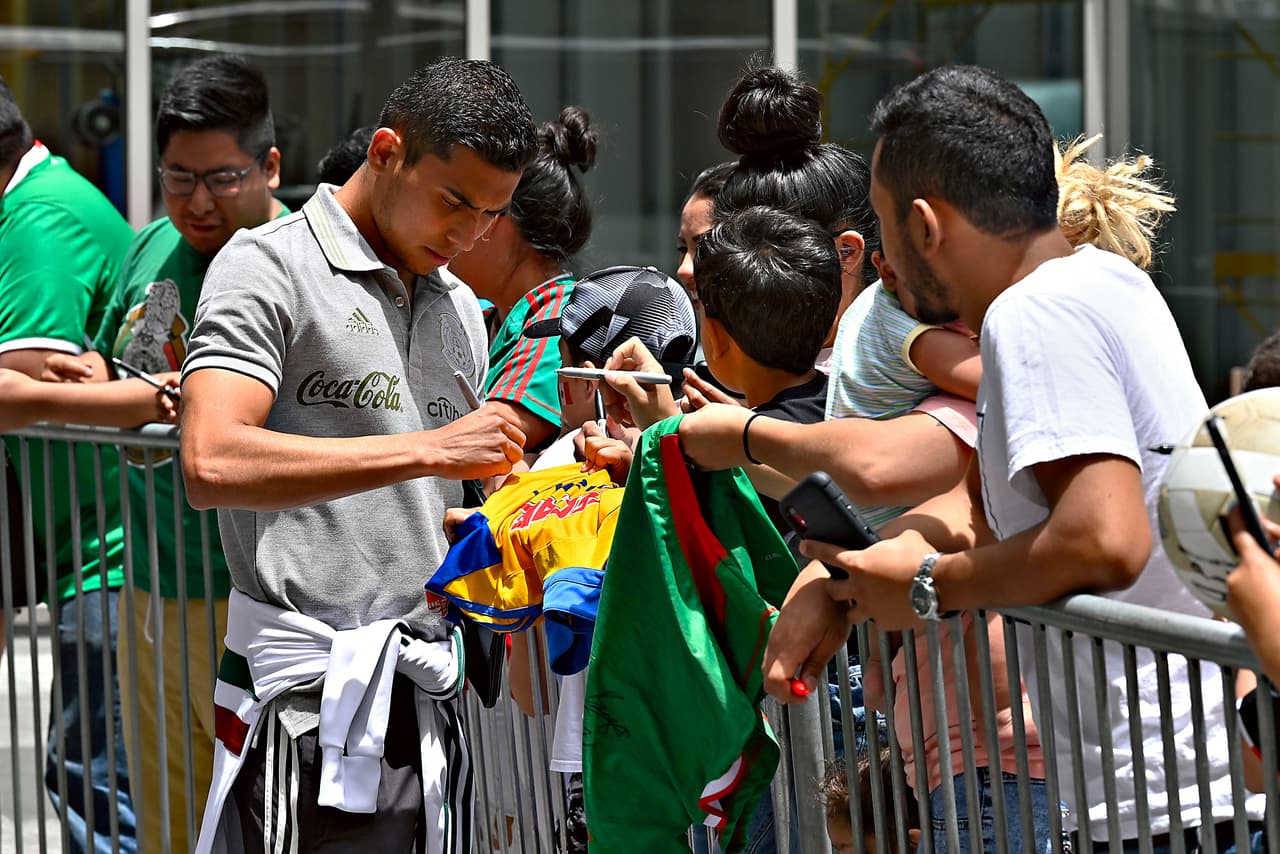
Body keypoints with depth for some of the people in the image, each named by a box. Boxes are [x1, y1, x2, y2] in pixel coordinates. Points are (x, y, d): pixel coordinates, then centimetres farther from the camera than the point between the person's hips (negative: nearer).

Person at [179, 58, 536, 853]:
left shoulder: (459, 310, 20)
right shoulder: (271, 266, -3)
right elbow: (213, 465, -19)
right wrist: (428, 450, -21)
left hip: (429, 691, 7)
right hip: (309, 696, -7)